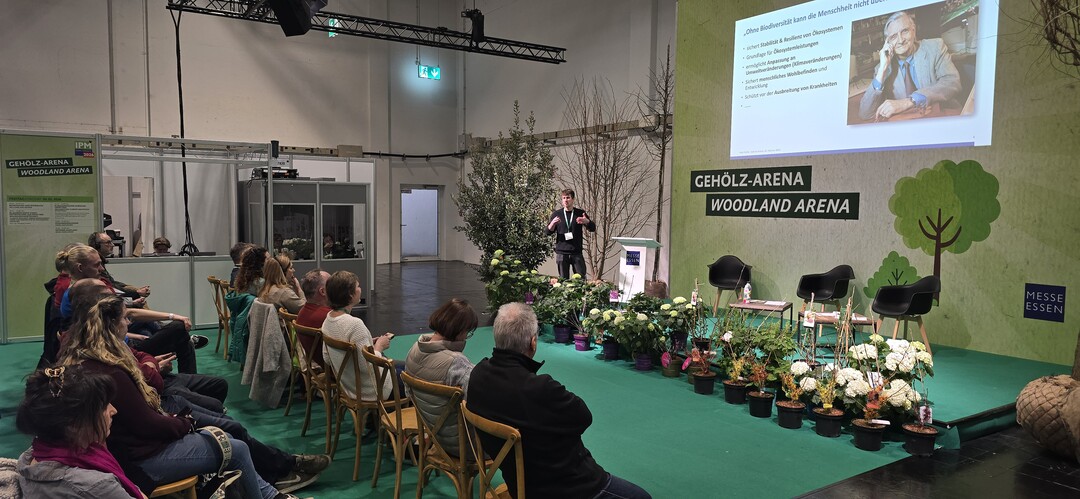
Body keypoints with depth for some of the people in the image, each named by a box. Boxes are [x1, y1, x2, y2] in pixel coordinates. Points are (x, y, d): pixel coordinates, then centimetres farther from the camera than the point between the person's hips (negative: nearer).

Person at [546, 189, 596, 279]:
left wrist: (587, 222, -16)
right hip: (561, 253, 0)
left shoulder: (580, 213, 7)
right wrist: (553, 223, -16)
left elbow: (592, 228, 6)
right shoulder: (557, 214, 7)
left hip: (577, 252, 0)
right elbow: (549, 231, 6)